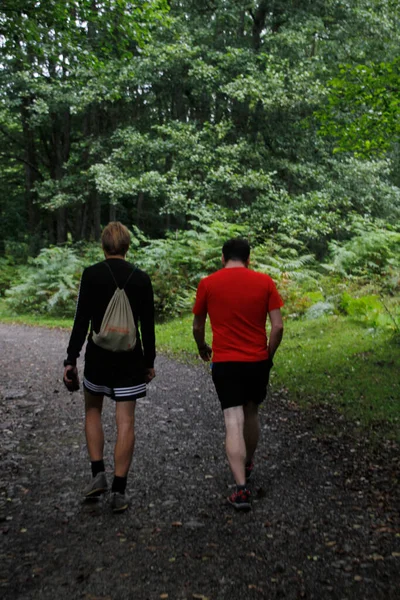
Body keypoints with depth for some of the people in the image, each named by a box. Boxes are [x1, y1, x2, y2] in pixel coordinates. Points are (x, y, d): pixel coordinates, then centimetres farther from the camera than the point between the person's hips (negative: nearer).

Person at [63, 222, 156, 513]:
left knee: (92, 410, 22)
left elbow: (82, 321, -10)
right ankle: (119, 490, 7)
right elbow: (148, 326, 0)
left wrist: (71, 359, -5)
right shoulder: (141, 278, -1)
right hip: (130, 357, 1)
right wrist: (149, 362, 9)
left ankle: (98, 473, 15)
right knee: (125, 421, 5)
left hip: (98, 355, -1)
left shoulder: (91, 274, -7)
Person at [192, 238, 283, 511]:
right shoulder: (264, 281, -2)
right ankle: (248, 465, 41)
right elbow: (278, 326, -5)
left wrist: (203, 349, 26)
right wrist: (269, 355, 10)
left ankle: (242, 489, -9)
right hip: (258, 361, 2)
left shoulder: (208, 284, -3)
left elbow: (197, 327, 7)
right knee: (251, 414, 22)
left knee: (234, 423, -3)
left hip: (225, 363, -2)